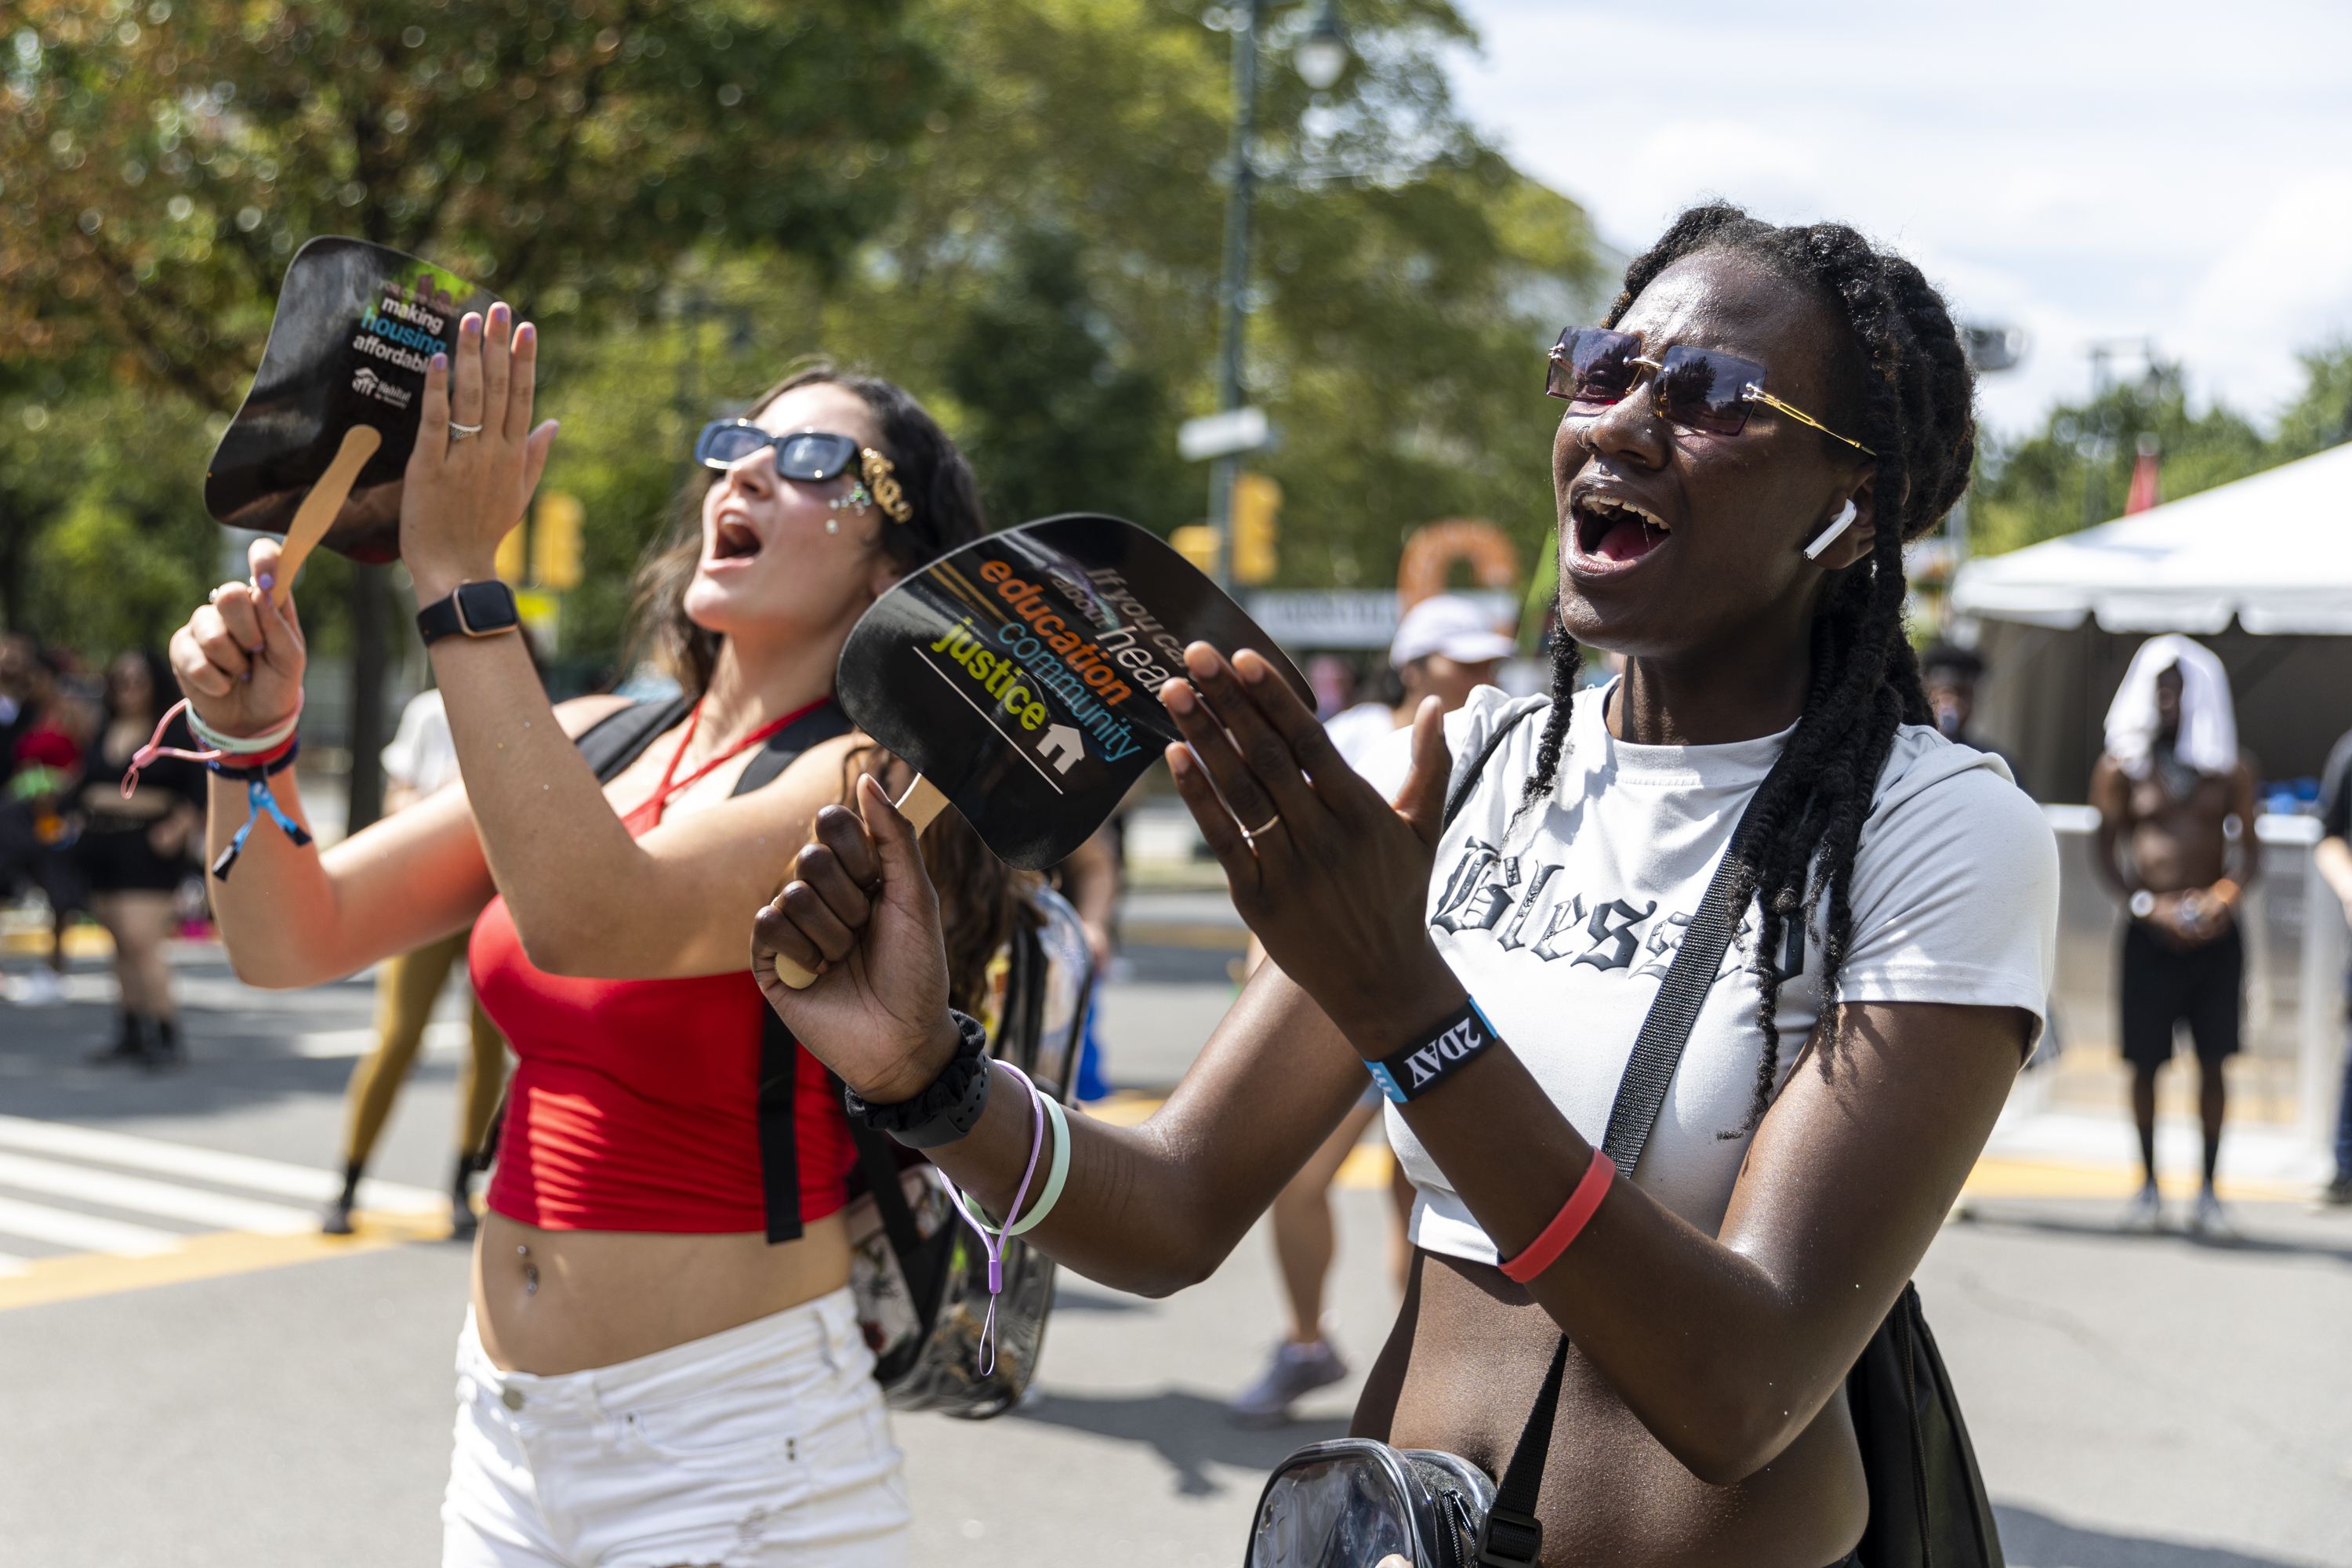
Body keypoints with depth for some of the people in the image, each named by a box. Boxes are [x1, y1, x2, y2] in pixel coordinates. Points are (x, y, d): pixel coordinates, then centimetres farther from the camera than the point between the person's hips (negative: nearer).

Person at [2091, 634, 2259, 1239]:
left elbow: (2250, 849, 7)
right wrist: (2149, 906, -11)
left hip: (2215, 934, 1)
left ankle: (2208, 1189, 11)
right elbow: (2107, 853, 3)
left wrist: (2226, 897, -12)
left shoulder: (2231, 768, 6)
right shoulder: (2120, 767, 2)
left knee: (2213, 1060, 2)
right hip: (2150, 934, -1)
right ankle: (2148, 1184, 16)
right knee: (2145, 1061, 2)